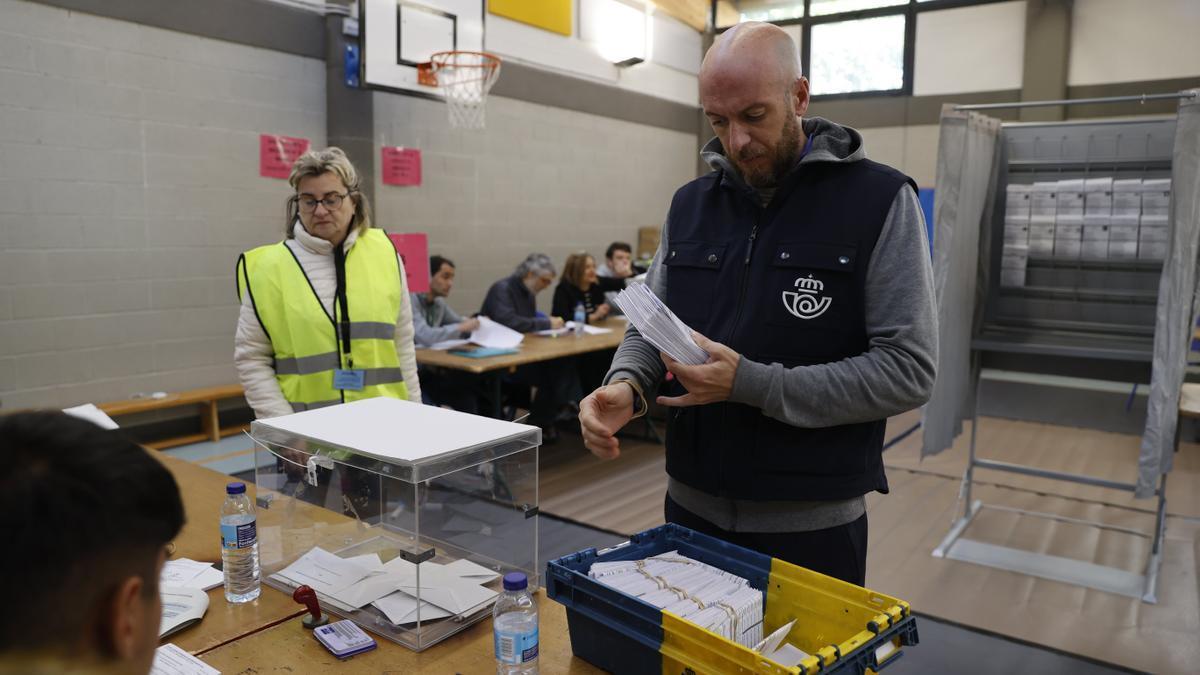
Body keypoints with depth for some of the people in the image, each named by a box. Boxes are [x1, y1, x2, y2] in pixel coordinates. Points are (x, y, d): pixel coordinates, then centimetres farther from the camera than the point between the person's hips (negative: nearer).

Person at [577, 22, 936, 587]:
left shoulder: (879, 201, -10)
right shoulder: (689, 205, 5)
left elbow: (908, 371, -14)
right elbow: (650, 327, 10)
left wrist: (749, 384, -22)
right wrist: (626, 384, -13)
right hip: (691, 509, 5)